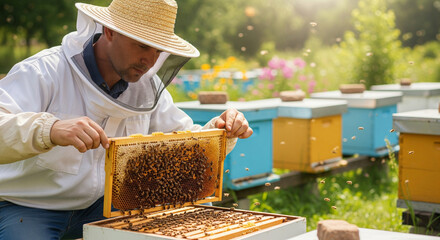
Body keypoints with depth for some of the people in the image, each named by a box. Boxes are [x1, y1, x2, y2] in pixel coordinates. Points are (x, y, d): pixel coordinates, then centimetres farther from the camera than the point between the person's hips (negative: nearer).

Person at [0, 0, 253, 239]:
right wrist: (49, 130, -55)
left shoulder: (147, 87, -1)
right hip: (23, 208, -5)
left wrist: (220, 131, -16)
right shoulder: (43, 72, -22)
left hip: (94, 205, 5)